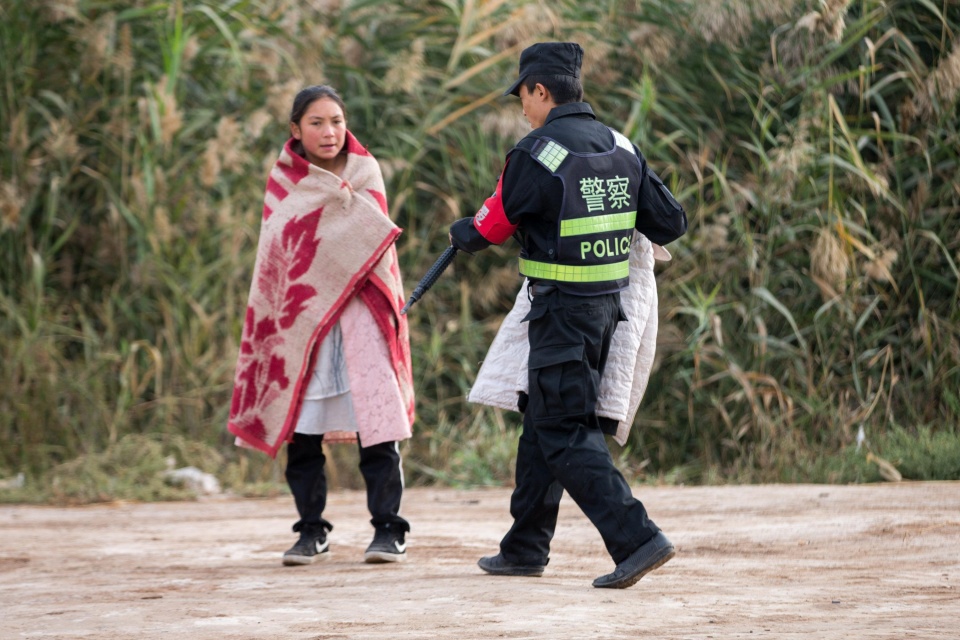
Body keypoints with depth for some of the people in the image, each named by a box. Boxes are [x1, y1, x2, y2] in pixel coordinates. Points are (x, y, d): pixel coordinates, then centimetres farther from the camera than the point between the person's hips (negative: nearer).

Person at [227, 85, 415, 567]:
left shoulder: (364, 172, 7)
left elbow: (373, 242, 5)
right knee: (301, 427, 0)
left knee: (375, 418, -11)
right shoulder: (283, 181, 8)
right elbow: (279, 249, 3)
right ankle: (312, 531, 10)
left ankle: (388, 528, -7)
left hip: (358, 308, -1)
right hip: (301, 312, 1)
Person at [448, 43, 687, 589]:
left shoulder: (537, 153, -15)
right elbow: (672, 223, 7)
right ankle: (525, 548, 26)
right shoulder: (622, 148, 5)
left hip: (561, 310, -8)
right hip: (609, 305, 8)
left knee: (565, 434, -6)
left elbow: (494, 226, -3)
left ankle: (637, 538, -20)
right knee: (543, 420, 18)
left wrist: (463, 234, 20)